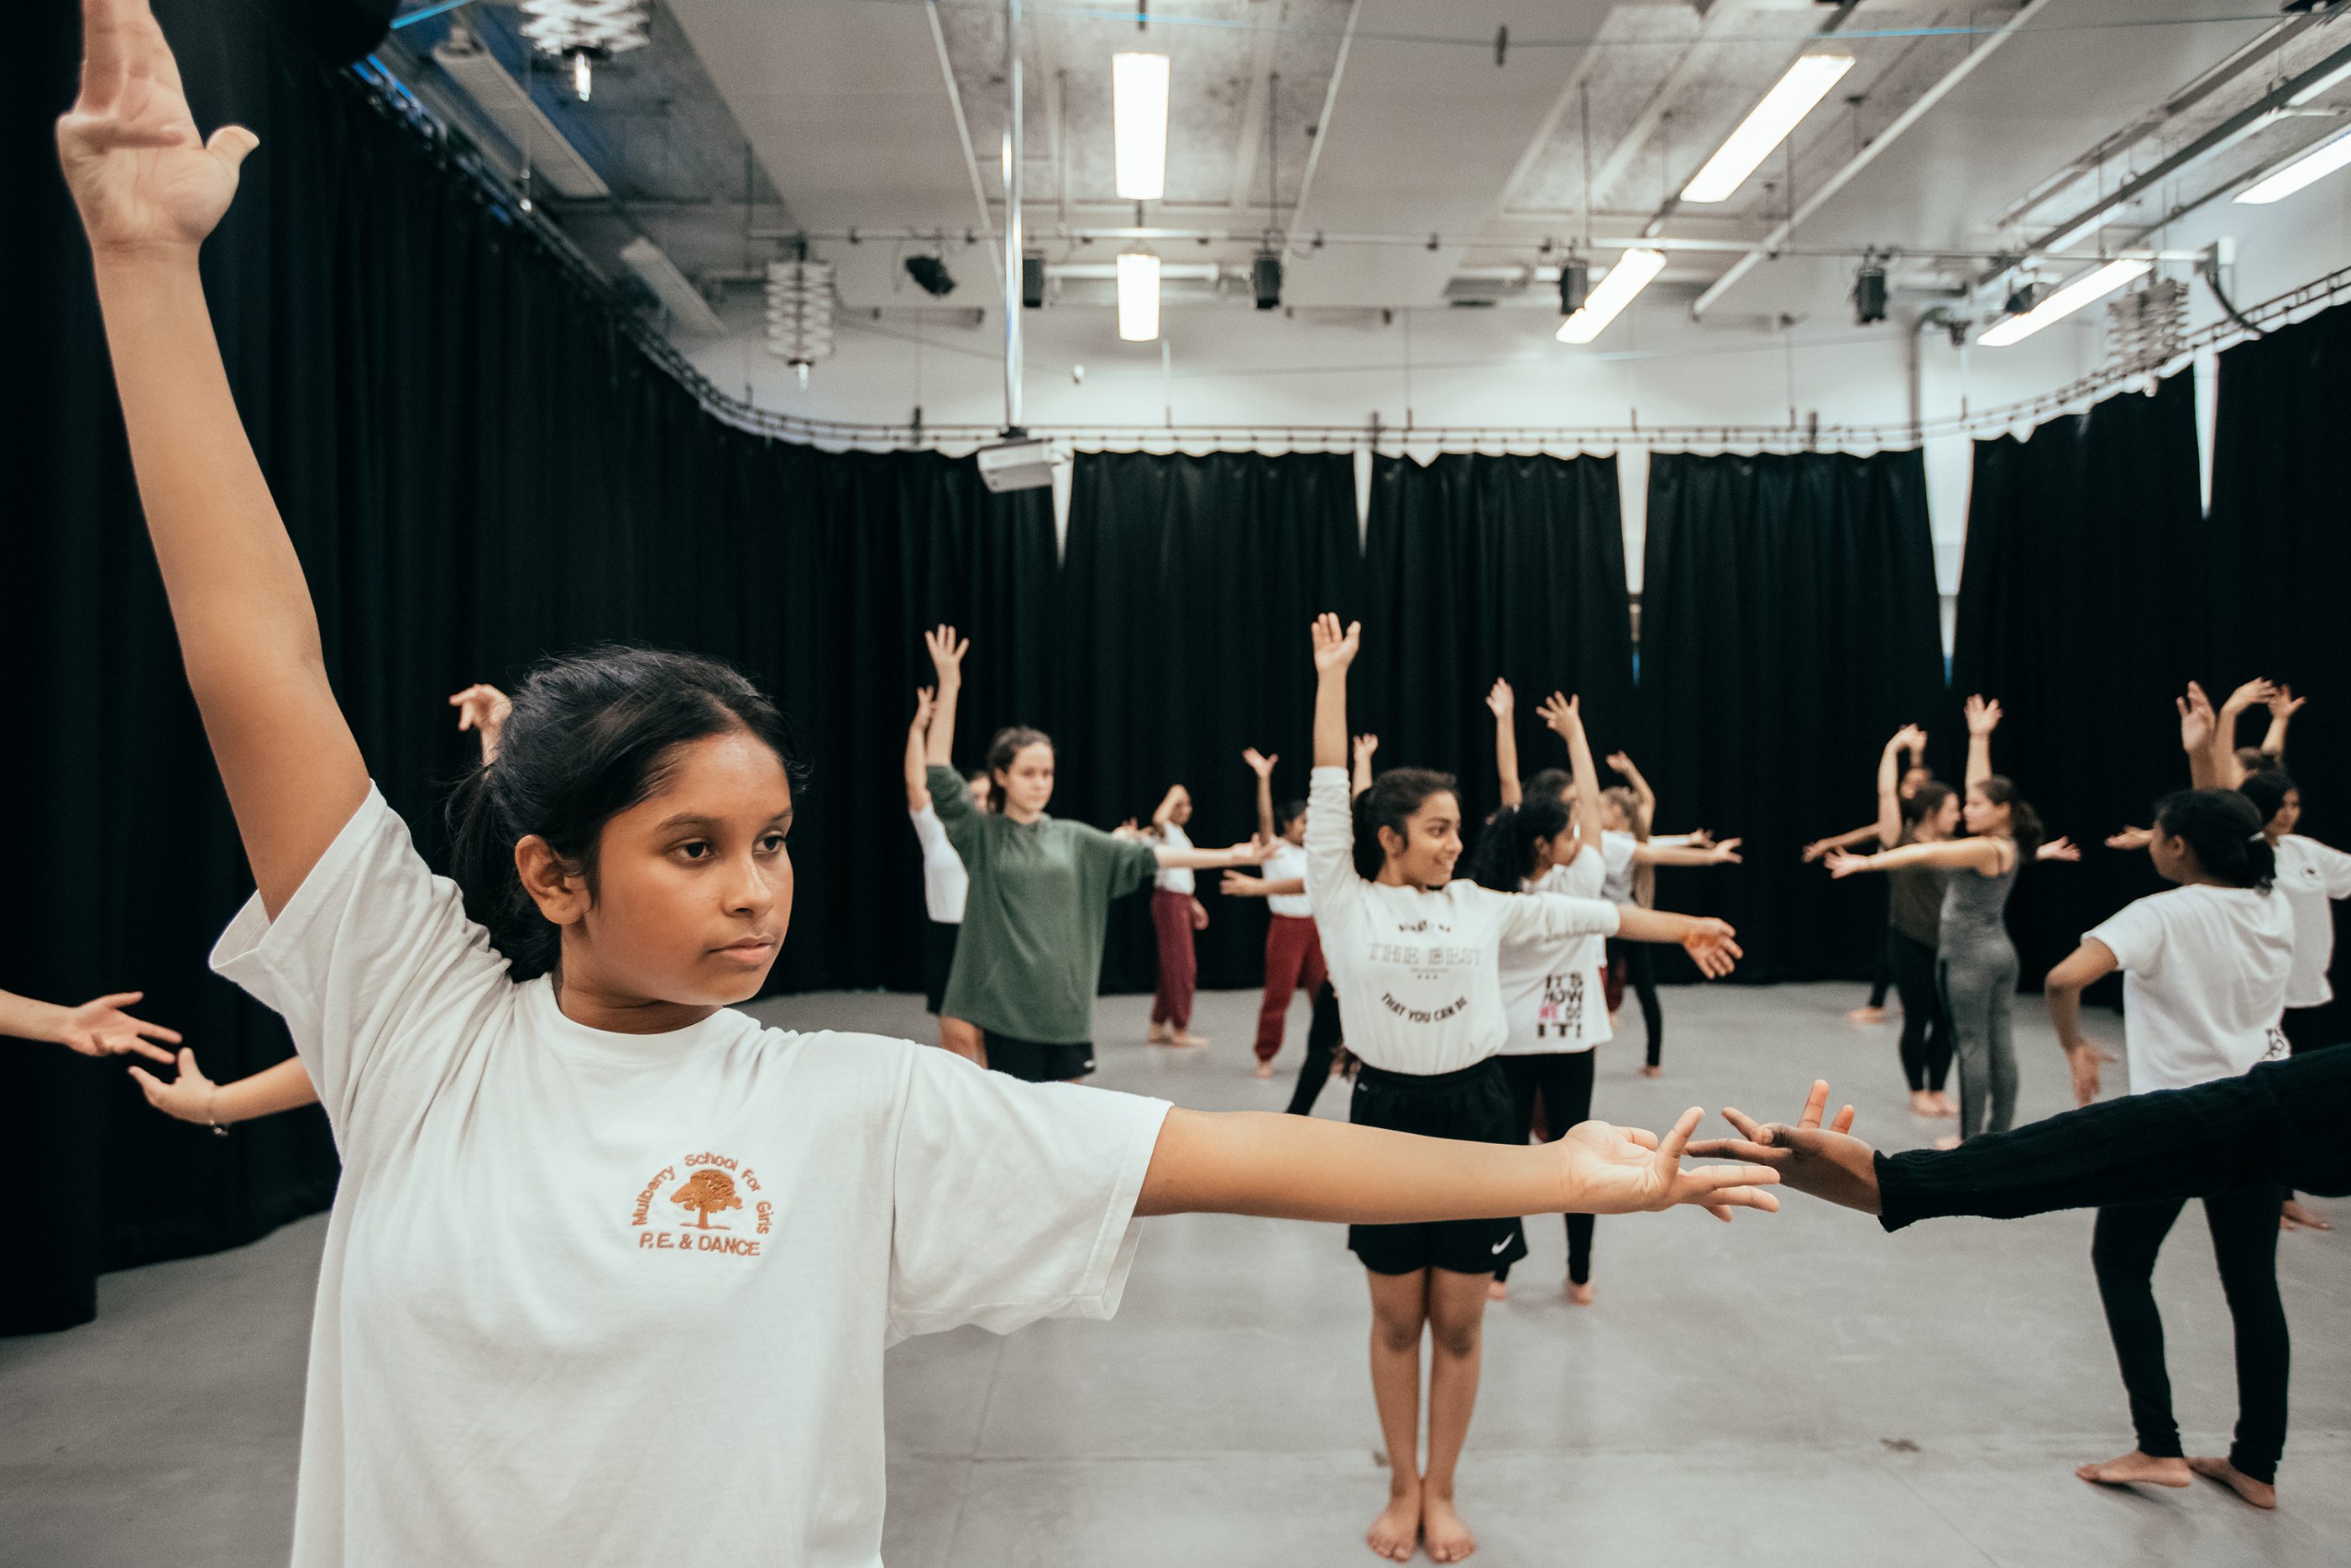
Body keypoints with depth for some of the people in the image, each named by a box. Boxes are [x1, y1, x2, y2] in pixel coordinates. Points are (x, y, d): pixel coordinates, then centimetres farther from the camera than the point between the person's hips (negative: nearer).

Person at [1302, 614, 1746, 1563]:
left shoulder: (1483, 908, 8)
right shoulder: (1345, 904, -2)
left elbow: (1580, 914, 12)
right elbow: (1329, 792, -4)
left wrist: (1681, 928, 13)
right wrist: (1331, 674, -3)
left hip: (1474, 1111, 2)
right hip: (1386, 1111, -2)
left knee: (1458, 1323, 9)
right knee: (1397, 1320, 10)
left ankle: (1441, 1492, 25)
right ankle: (1402, 1489, 27)